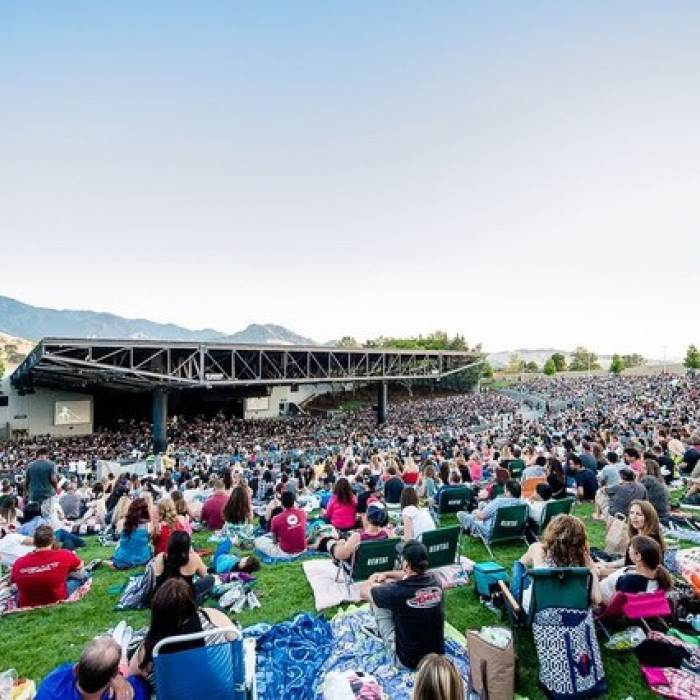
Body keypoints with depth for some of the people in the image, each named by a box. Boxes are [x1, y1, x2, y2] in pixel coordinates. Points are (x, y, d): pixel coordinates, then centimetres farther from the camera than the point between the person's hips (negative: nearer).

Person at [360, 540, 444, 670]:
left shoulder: (398, 591, -28)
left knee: (377, 601, 5)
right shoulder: (434, 581, -12)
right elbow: (413, 575, 14)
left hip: (408, 659, -5)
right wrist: (386, 574, 15)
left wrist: (373, 581, 10)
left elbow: (363, 592, -9)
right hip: (437, 654, 5)